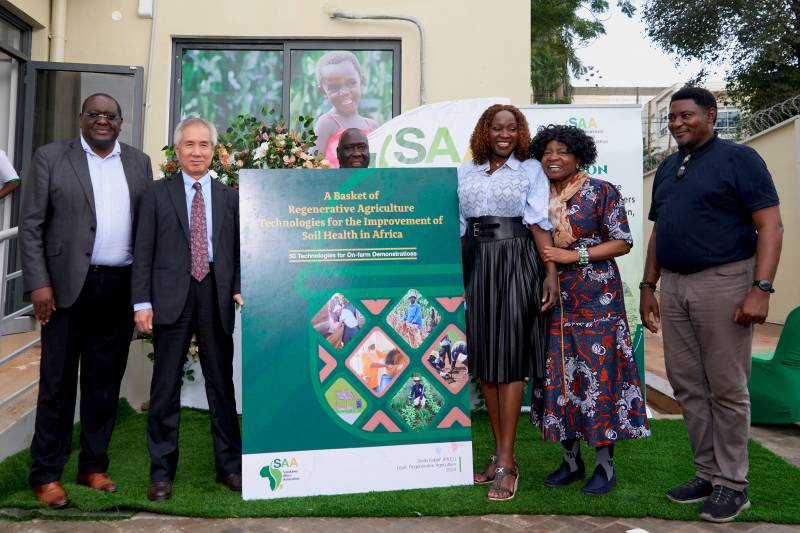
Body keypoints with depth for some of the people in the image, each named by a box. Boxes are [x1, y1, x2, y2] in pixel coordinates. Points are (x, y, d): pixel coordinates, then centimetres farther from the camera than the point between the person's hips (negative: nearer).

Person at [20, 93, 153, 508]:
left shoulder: (139, 163, 11)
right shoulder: (50, 158, 3)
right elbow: (31, 226, -1)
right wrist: (38, 284, -10)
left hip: (121, 288, 3)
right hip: (68, 286, -2)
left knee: (105, 382, 10)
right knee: (57, 383, 5)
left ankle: (93, 466, 24)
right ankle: (45, 474, 18)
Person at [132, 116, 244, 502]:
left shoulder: (229, 197, 11)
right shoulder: (157, 194, 6)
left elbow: (238, 250, 9)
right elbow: (143, 252, 2)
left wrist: (239, 289, -5)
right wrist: (142, 302, -5)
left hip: (217, 295, 1)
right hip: (171, 296, -1)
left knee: (222, 382, 8)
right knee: (166, 384, 5)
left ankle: (229, 465, 20)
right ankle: (162, 471, 18)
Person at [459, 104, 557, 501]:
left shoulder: (530, 170, 5)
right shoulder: (466, 172, 14)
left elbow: (540, 224, -3)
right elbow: (459, 228, 12)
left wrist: (551, 271, -13)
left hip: (516, 262, -4)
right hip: (476, 263, 4)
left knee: (509, 357, -4)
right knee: (483, 356, 6)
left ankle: (506, 463, 3)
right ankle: (498, 451, 19)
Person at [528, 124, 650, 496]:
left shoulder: (602, 192, -2)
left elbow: (622, 242, -6)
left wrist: (574, 255, -15)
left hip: (596, 300, -4)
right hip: (554, 301, 5)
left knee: (598, 374, -4)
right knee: (559, 376, 7)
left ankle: (605, 464, 10)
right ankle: (570, 459, 20)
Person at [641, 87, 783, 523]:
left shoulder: (738, 158, -4)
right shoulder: (666, 169, 16)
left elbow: (770, 226, -9)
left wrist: (761, 288, -18)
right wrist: (648, 287, 15)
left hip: (723, 282, -6)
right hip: (673, 286, 7)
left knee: (726, 389, 2)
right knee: (688, 387, 10)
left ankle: (732, 483, 16)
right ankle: (708, 472, 24)